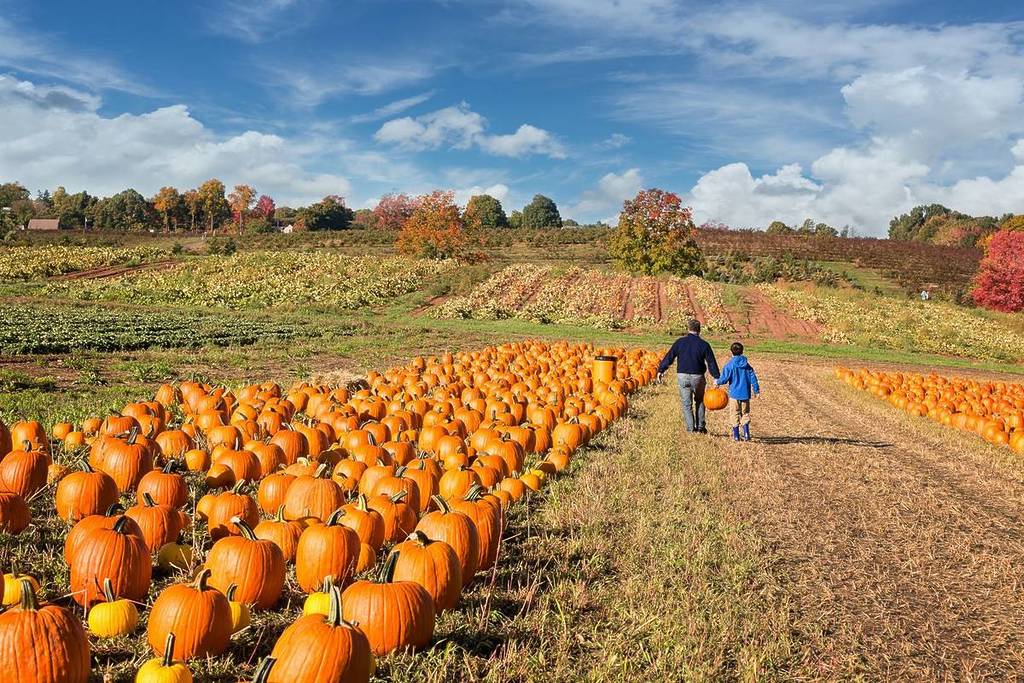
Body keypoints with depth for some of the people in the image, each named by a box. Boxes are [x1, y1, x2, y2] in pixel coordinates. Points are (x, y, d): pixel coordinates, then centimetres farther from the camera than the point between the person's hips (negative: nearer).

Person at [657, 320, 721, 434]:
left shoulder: (680, 342, -1)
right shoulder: (704, 344, -2)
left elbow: (669, 357, 0)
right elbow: (711, 362, -3)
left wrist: (660, 370, 9)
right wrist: (717, 378, 1)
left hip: (682, 376, 0)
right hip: (698, 377, 0)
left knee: (687, 404, 7)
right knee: (700, 401, 19)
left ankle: (690, 428, 3)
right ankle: (700, 426, 17)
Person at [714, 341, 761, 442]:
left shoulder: (729, 365, -7)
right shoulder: (747, 365, 5)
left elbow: (725, 378, -9)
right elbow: (753, 378, 5)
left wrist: (717, 382, 11)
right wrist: (756, 390, 14)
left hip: (734, 394, -3)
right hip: (745, 394, 3)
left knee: (735, 415, 5)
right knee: (745, 414, 11)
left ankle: (736, 436, 7)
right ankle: (746, 434, 1)